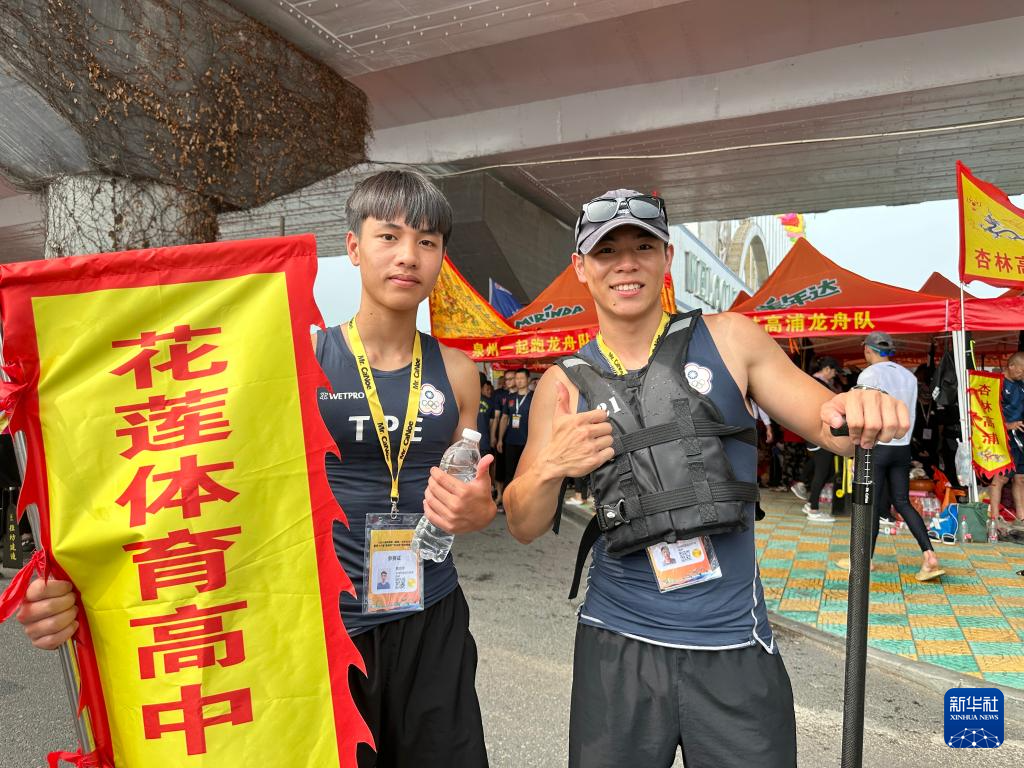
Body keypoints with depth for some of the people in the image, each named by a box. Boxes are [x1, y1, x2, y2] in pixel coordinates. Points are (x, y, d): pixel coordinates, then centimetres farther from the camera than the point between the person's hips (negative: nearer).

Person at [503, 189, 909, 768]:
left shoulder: (729, 340, -3)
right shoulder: (565, 384, -1)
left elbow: (829, 422, -1)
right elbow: (525, 527, 0)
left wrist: (862, 412, -24)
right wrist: (552, 468, -21)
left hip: (736, 646, 0)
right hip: (617, 649, 1)